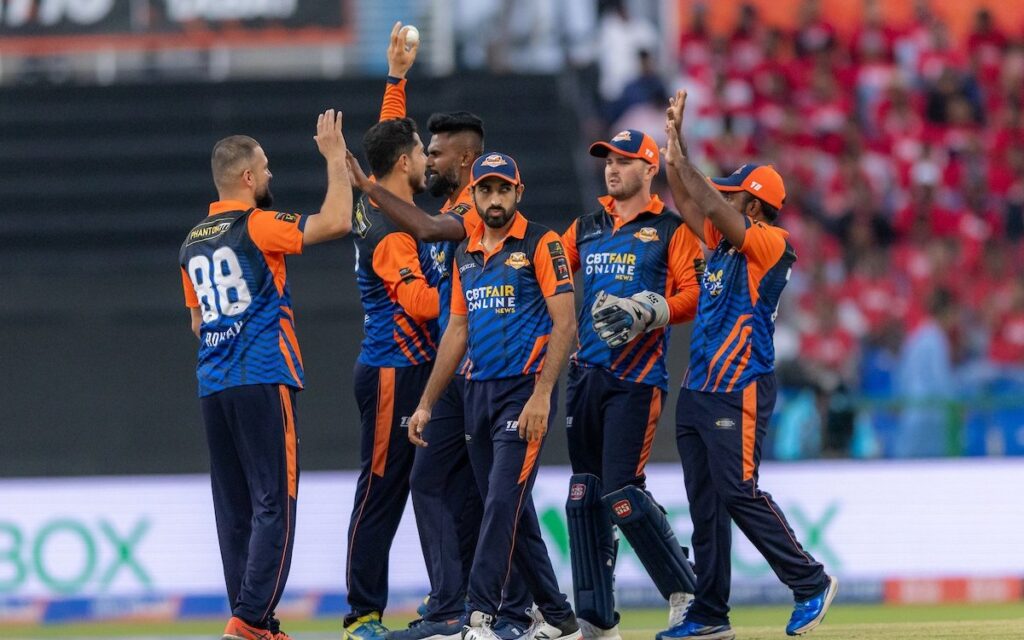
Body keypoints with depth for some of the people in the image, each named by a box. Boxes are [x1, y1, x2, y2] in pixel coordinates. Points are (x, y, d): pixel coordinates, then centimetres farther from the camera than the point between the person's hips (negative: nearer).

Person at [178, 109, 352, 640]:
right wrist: (335, 157, -4)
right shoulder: (256, 227, -8)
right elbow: (336, 222, -14)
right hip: (263, 380, -7)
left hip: (212, 388, 7)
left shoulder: (193, 244, 14)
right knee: (274, 505, -6)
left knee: (234, 510, 8)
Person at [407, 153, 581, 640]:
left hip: (525, 389, -7)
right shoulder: (465, 254, 15)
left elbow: (564, 323, -12)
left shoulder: (541, 245, -5)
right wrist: (426, 405, 17)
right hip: (478, 393, 7)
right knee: (510, 510, 7)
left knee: (503, 501, -15)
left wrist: (541, 396, -21)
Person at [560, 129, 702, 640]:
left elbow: (696, 295, -7)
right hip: (586, 373, 6)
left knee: (621, 491, -14)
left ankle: (685, 594, -1)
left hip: (636, 380, -6)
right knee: (583, 495, 4)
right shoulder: (584, 229, 18)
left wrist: (649, 312, -21)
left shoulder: (671, 231, 1)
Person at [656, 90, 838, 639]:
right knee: (705, 504, 7)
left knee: (739, 494, -13)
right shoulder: (722, 242, 15)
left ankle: (811, 583, -3)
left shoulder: (771, 244, -8)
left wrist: (680, 158, -8)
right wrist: (674, 144, 17)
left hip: (739, 392, -9)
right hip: (697, 389, 9)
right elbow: (688, 203, 24)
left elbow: (712, 206, -17)